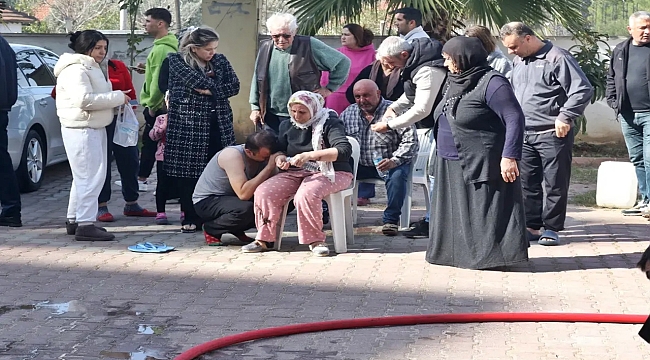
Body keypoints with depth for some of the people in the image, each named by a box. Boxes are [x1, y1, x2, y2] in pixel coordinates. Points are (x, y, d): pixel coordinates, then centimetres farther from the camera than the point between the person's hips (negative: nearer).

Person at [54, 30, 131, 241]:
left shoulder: (91, 68, 18)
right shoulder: (75, 70, -16)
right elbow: (84, 99, -28)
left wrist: (116, 99, 7)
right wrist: (117, 97, -21)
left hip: (95, 128, 11)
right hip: (81, 129, -11)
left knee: (84, 177, 16)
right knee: (90, 176, -13)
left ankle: (74, 220, 24)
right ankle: (85, 225, -13)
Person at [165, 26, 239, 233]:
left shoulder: (220, 61, 11)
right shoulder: (176, 61, 1)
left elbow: (234, 86, 2)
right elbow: (195, 80, -16)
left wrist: (210, 90, -10)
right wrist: (215, 85, -5)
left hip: (218, 124, 3)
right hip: (187, 124, -3)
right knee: (188, 172, -2)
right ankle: (191, 218, 7)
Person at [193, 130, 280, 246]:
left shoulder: (263, 155, -7)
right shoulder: (233, 155, -30)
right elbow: (243, 194, -40)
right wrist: (269, 167, -39)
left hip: (230, 197, 7)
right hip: (206, 201, -7)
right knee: (245, 209, -36)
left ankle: (237, 230, 7)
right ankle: (210, 229, -7)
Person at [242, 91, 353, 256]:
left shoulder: (329, 123, -9)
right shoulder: (287, 126, 12)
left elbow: (344, 150, -24)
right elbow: (280, 150, 22)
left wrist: (310, 155, -32)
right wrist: (279, 158, -6)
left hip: (328, 173, -6)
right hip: (295, 173, 6)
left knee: (306, 194, -38)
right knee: (264, 192, -19)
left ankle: (316, 241, -22)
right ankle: (264, 239, -5)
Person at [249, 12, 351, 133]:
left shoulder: (310, 46, -7)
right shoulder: (265, 48, 6)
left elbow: (343, 63, -2)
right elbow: (257, 80, 16)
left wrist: (329, 88, -2)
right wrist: (255, 107, 13)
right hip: (271, 117, 4)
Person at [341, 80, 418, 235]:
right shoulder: (348, 113, 8)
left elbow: (410, 140, -14)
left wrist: (395, 160, -29)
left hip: (389, 163, -3)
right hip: (360, 165, 3)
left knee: (397, 175, -35)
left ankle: (391, 219, -17)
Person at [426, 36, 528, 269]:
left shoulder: (491, 83, -15)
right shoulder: (456, 82, 14)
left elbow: (515, 119, -20)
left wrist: (509, 156, -26)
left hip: (481, 165, -10)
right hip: (452, 167, 10)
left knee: (484, 212, -5)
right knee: (457, 214, 14)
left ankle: (491, 256, 1)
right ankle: (458, 253, 22)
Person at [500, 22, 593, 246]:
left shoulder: (557, 58, -11)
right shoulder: (518, 62, 13)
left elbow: (583, 90, -15)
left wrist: (565, 118, -16)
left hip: (552, 135, -7)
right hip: (524, 135, 7)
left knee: (555, 183, 1)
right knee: (527, 183, 9)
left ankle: (552, 228, 10)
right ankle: (531, 226, 17)